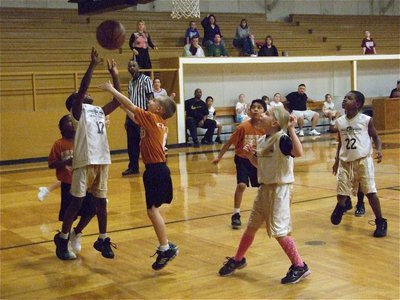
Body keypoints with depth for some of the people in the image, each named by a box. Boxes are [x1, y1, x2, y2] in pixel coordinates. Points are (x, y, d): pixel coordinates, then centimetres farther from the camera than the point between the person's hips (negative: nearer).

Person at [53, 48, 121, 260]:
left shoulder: (99, 111, 19)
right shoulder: (78, 110, 0)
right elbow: (82, 88, -15)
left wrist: (114, 75, 11)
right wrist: (93, 64, -20)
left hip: (102, 161, 6)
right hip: (84, 162, -6)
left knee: (101, 202, 12)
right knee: (76, 202, -1)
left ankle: (102, 240, 23)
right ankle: (62, 239, 15)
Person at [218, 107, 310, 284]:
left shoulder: (282, 138, -18)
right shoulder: (262, 140, 7)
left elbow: (298, 152, -36)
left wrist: (291, 129, -35)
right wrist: (250, 154, 1)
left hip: (279, 189, -8)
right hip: (264, 188, 8)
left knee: (279, 231, -6)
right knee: (251, 227, 17)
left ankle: (300, 267, 8)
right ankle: (238, 260, 34)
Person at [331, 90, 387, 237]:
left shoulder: (366, 120, -6)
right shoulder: (340, 122, 7)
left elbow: (376, 137, 2)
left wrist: (379, 150, -16)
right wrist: (337, 161, 17)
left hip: (363, 160, -4)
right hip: (345, 162, 4)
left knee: (370, 192, -8)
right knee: (341, 193, 6)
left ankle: (380, 222, 3)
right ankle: (340, 207, 41)